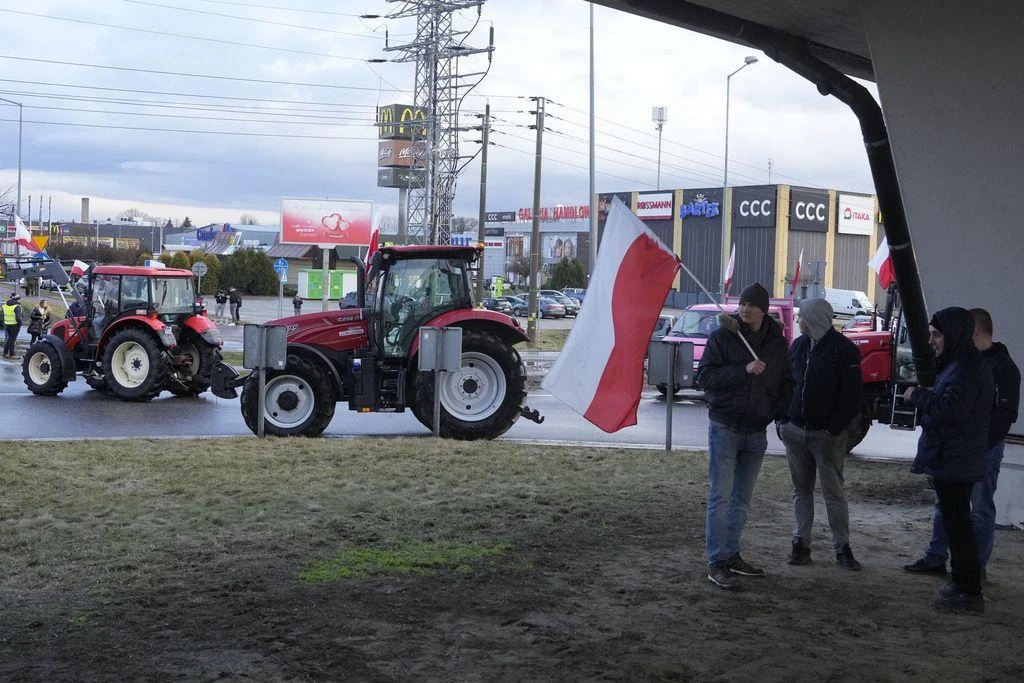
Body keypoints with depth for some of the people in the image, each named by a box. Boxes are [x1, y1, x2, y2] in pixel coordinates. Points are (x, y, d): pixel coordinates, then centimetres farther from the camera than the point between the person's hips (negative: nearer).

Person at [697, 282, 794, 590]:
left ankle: (731, 555, 24)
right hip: (725, 428, -5)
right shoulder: (722, 337, -6)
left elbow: (786, 382, 17)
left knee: (742, 499, 13)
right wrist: (743, 370, -23)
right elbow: (704, 376, -14)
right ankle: (716, 563, -4)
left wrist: (780, 412, 0)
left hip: (756, 432, 5)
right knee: (721, 497, -7)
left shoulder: (777, 343, 7)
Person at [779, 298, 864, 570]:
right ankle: (800, 543, 16)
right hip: (795, 430, 6)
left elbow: (853, 395, -10)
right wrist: (782, 419, 6)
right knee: (801, 489, 10)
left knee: (834, 492, 0)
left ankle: (842, 548, 8)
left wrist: (835, 428, -15)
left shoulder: (844, 349, -8)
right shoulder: (799, 345, 10)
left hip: (826, 434, -6)